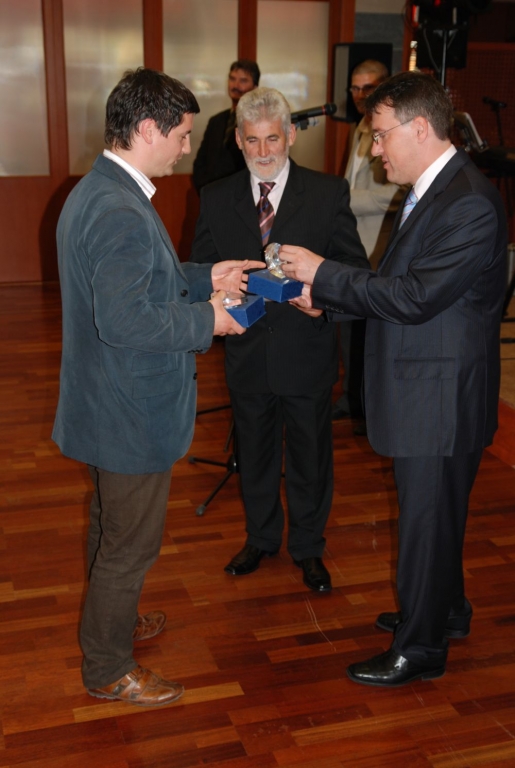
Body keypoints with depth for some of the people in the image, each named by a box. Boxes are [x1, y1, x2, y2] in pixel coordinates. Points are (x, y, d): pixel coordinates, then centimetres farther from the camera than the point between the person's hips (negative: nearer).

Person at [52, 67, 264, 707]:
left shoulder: (95, 192, 7)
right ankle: (108, 669, 26)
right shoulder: (121, 213, -27)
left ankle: (109, 620, 49)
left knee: (111, 527, 27)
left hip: (106, 406, 11)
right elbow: (125, 322, -31)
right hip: (132, 414, -11)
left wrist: (204, 278, 9)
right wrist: (207, 320, -19)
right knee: (130, 544, 7)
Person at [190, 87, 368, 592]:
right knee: (253, 455, 19)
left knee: (310, 456, 14)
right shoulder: (216, 199, 1)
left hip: (306, 355, -2)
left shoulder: (329, 194, -6)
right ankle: (260, 538, 43)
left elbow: (355, 267, -5)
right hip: (247, 355, 2)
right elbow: (200, 271, 4)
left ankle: (307, 547, 37)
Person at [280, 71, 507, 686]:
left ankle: (421, 648, 24)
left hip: (441, 398, -9)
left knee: (427, 520, 5)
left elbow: (414, 298, -26)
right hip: (421, 391, 9)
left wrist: (323, 274, -19)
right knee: (432, 513, 24)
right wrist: (327, 297, 1)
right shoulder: (430, 191, 10)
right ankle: (444, 611, 44)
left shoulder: (470, 204, -22)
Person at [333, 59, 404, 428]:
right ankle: (352, 397, 30)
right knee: (350, 326, 16)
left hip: (378, 249, -8)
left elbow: (399, 192, -22)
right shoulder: (357, 130, 15)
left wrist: (343, 201, -20)